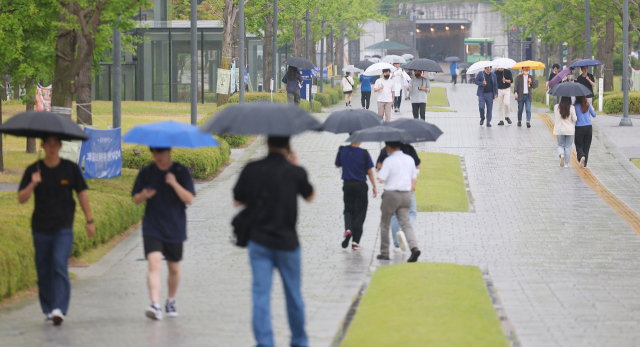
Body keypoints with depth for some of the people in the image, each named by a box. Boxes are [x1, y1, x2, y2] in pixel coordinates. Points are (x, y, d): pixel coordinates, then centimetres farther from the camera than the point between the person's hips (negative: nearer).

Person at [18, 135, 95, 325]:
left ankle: (59, 309, -21)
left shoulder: (70, 169, 1)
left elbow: (82, 194, 9)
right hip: (41, 229, 2)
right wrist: (32, 184, -23)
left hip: (64, 228, -2)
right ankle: (48, 309, 19)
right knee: (44, 271, 6)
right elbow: (21, 199, -5)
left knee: (60, 266, -16)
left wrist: (89, 221, 9)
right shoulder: (33, 170, 1)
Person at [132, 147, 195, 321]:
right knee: (154, 263, -18)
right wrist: (144, 195, -15)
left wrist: (174, 184, -24)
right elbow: (136, 200, 8)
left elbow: (189, 199, -10)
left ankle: (171, 301, 35)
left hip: (174, 229, 0)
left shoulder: (181, 172, -3)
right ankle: (155, 305, -28)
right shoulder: (146, 172, 2)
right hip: (152, 229, 0)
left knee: (174, 268, 13)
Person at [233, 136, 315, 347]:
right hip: (287, 242, -1)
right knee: (293, 294, 14)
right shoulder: (295, 172, -9)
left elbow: (237, 201, 4)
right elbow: (309, 197, 10)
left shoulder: (252, 169, -6)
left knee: (261, 294, 2)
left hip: (259, 241, 1)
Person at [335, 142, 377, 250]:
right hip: (361, 186, -2)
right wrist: (374, 187, 2)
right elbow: (370, 172, -7)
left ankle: (348, 229, -11)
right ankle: (355, 242, 4)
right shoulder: (364, 153, -12)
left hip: (347, 184, 2)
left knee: (348, 210, 19)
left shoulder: (342, 151, -5)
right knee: (359, 213, 6)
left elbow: (337, 165, 11)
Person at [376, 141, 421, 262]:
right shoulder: (409, 159, 9)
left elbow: (381, 179, -14)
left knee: (385, 224, 10)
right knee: (406, 223, -2)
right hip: (406, 195, 5)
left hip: (391, 194, -5)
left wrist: (380, 170, 6)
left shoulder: (389, 160, -10)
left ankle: (384, 252, 14)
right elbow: (414, 179, 13)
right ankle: (414, 247, -26)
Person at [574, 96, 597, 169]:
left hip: (579, 128, -3)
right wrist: (593, 110, 32)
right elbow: (594, 115, 12)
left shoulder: (575, 106, -8)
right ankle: (584, 164, 11)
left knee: (579, 146, 5)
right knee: (586, 146, 11)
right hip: (588, 127, 3)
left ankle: (581, 157, -26)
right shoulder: (588, 105, 1)